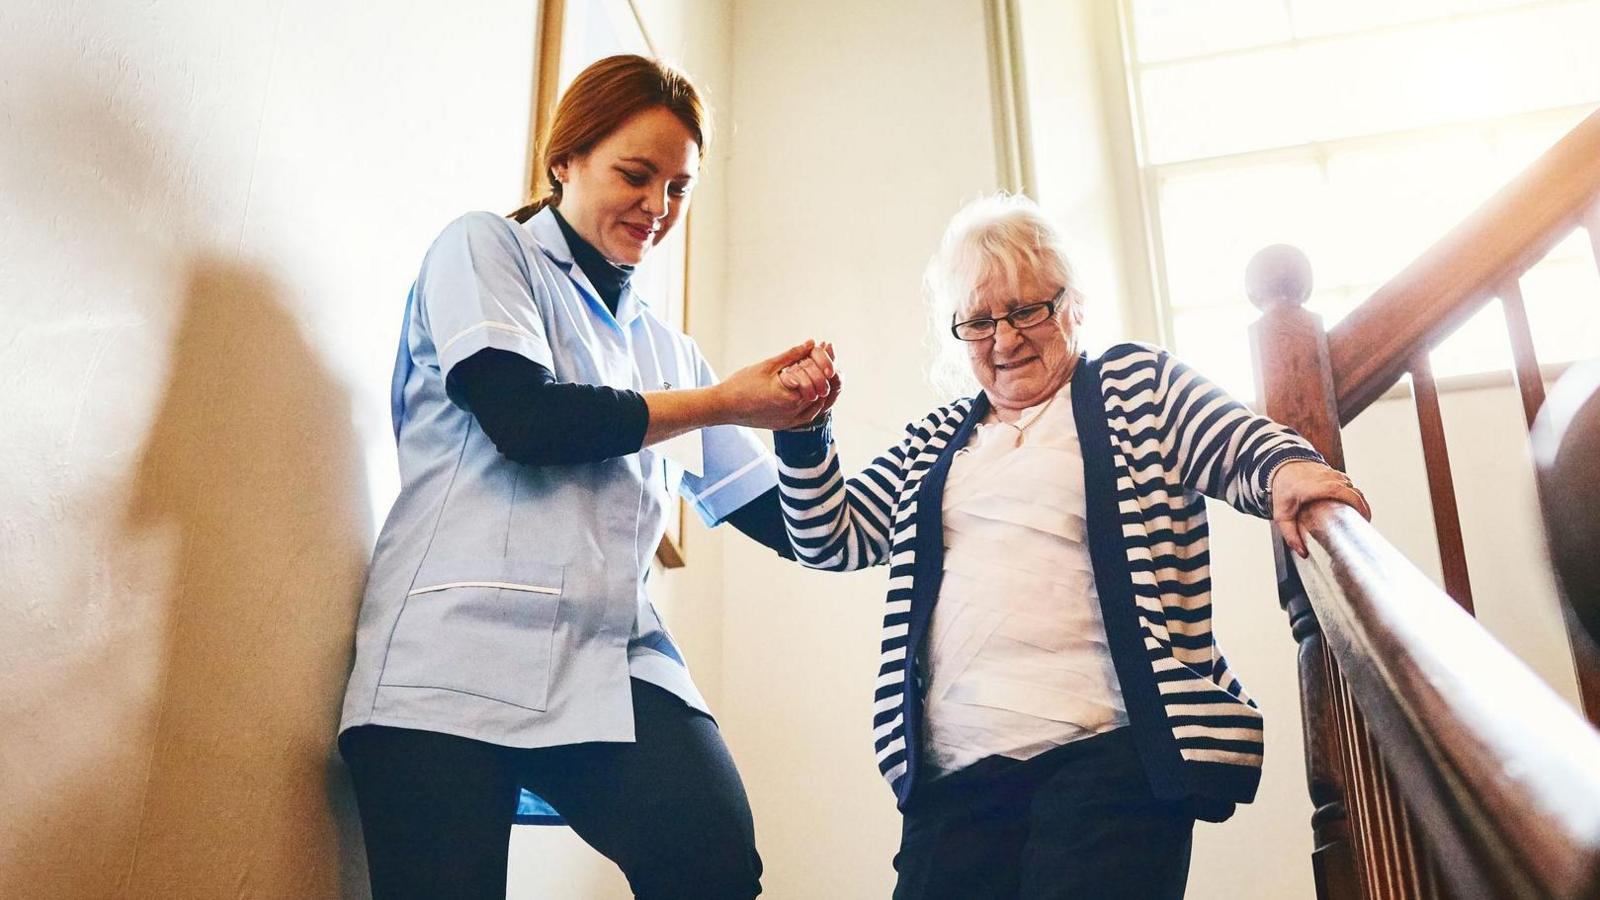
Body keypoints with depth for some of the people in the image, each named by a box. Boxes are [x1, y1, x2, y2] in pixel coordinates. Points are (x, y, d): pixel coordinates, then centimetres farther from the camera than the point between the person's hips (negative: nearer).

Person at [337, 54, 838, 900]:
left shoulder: (663, 346, 22)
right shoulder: (482, 248, 11)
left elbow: (780, 518, 22)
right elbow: (521, 417, -8)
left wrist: (799, 419, 0)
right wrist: (725, 401, -1)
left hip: (612, 657, 3)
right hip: (462, 647, -3)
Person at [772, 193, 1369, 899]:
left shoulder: (1138, 385, 12)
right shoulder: (933, 443, 22)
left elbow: (1240, 446, 0)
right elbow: (830, 541, 21)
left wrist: (1288, 468, -23)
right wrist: (804, 432, 7)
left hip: (1109, 749, -3)